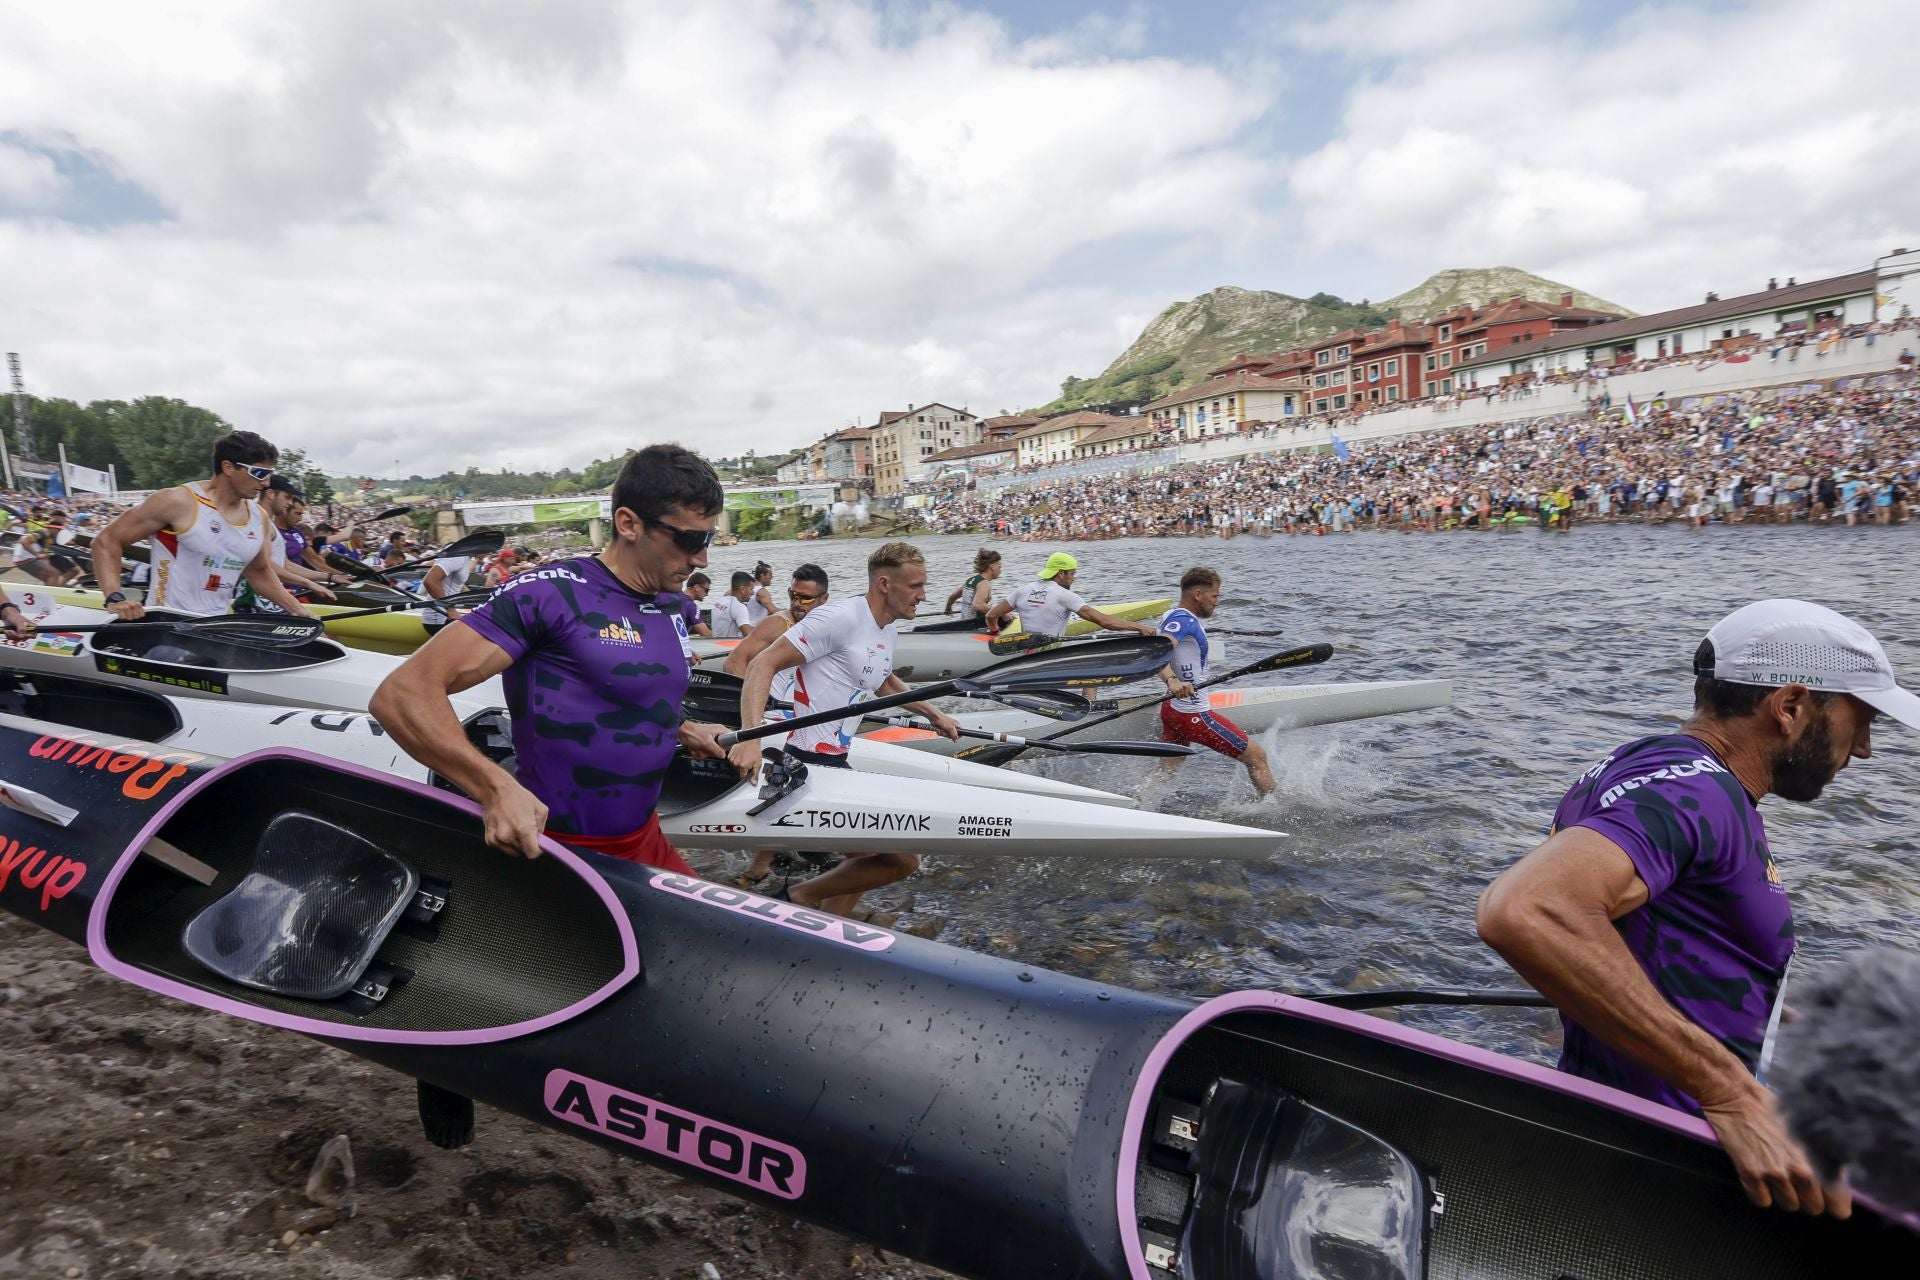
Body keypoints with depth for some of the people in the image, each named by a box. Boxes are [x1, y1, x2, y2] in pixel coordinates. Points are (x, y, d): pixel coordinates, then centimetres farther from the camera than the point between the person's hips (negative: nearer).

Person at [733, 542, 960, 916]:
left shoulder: (889, 633, 12)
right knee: (904, 859, -9)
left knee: (864, 862, 18)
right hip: (813, 764, -10)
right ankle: (799, 897, 3)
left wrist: (934, 714, 37)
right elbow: (763, 665, -20)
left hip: (837, 762, 10)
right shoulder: (840, 618, -16)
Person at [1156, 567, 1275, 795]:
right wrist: (1172, 680, -54)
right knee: (1257, 757, 2)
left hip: (1172, 709, 10)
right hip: (1193, 715, -10)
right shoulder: (1184, 620, -18)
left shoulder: (1173, 615, 12)